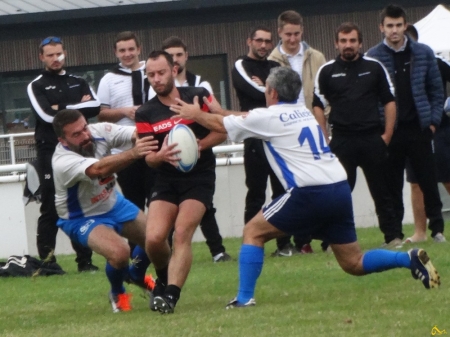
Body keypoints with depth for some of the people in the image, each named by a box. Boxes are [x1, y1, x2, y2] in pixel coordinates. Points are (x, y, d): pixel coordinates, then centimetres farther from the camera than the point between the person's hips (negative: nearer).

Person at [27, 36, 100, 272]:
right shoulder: (37, 86, 3)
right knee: (50, 208, -5)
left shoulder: (78, 83, 15)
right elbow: (47, 115, -14)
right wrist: (79, 106, -7)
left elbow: (95, 107, -2)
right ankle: (46, 261, -4)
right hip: (50, 152, -4)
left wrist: (64, 109, -12)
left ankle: (85, 260, 10)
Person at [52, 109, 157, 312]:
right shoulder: (63, 162, -37)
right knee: (119, 252, -29)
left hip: (113, 203, 7)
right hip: (82, 218, -6)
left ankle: (137, 275, 41)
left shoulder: (99, 132, -21)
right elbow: (99, 169, -54)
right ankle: (117, 294, 5)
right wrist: (133, 154, -69)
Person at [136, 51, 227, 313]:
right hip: (167, 180, 3)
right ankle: (165, 280, 17)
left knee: (182, 234, -21)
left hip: (200, 177, -2)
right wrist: (161, 155, -24)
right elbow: (148, 157, 0)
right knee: (154, 238, -13)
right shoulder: (146, 114, 1)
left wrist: (198, 145, -18)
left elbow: (223, 131, -1)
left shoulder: (198, 96, -3)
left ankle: (170, 294, -23)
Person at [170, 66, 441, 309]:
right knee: (354, 264, 11)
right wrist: (220, 111, 42)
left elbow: (220, 125, 15)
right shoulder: (303, 112, 22)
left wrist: (195, 114, 32)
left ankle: (245, 298, -3)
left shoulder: (269, 117, 1)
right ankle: (411, 260, -8)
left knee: (253, 232, 8)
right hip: (340, 189, 7)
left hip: (310, 194, -7)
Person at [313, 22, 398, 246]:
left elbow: (389, 101, 7)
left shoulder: (374, 68, 4)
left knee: (381, 192, 6)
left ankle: (391, 236, 11)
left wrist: (387, 134, 0)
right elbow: (318, 106, 6)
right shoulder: (327, 71, 3)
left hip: (373, 139, 1)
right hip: (341, 141, -1)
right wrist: (325, 139, 0)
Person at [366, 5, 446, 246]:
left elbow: (436, 90, 8)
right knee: (392, 185, 3)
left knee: (428, 181, 2)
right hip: (389, 131, -1)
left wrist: (433, 120, 1)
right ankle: (395, 234, 9)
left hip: (419, 128, 1)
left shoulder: (423, 53, 3)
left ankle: (437, 229, 10)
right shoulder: (373, 57, -2)